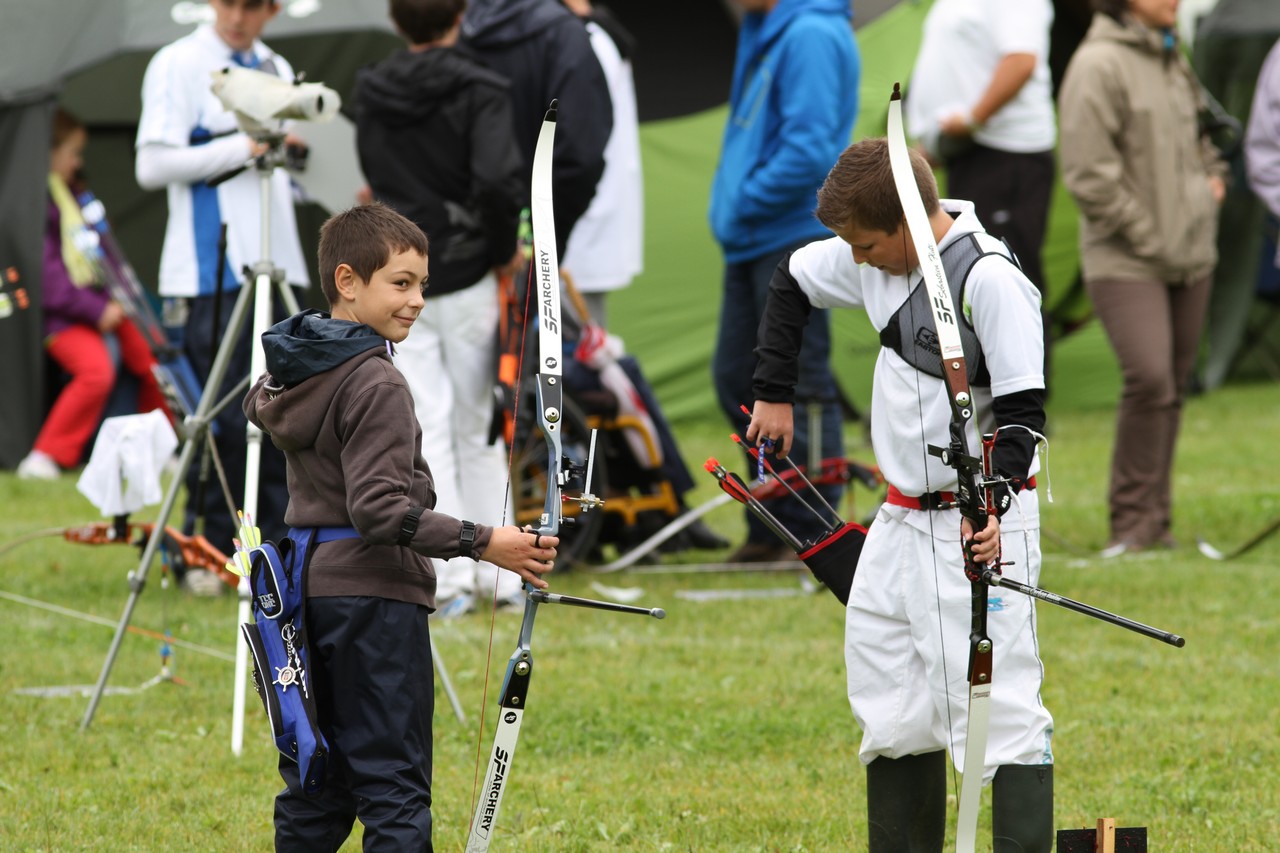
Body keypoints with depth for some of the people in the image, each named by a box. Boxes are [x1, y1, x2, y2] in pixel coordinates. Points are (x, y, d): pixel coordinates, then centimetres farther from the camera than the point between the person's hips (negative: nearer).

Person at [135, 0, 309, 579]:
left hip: (276, 266, 7)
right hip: (213, 271, -7)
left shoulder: (275, 69, 18)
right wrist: (241, 148, -16)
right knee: (223, 417, -7)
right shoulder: (178, 64, -4)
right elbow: (153, 166, -12)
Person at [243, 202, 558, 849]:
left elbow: (259, 405, 31)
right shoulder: (375, 384, -17)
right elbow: (380, 511, -23)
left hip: (311, 595, 9)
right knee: (394, 792, -9)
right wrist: (482, 544, -25)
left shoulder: (288, 373, 9)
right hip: (375, 599, -9)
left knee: (316, 784, 12)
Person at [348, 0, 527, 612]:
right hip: (466, 276, -2)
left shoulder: (369, 94, 6)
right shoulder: (479, 91, -9)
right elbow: (497, 181, -21)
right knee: (479, 427, 10)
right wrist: (503, 252, -7)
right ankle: (497, 575, 13)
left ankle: (448, 578, -4)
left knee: (426, 429, 2)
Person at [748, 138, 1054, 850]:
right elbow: (792, 282, 23)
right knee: (891, 705, 13)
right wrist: (774, 393, 22)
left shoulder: (990, 279, -19)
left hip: (979, 524, -8)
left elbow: (1023, 406, -21)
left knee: (999, 704, -14)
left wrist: (995, 500, -33)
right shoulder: (873, 259, 4)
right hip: (903, 518, 8)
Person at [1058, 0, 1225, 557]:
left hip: (1189, 256, 8)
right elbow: (1088, 175, -16)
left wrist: (1212, 174, 12)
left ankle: (1155, 521, 15)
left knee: (1173, 389, 8)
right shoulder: (1099, 64, -12)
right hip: (1126, 262, -8)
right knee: (1149, 380, -19)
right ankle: (1135, 522, -9)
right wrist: (1149, 238, -13)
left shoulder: (1172, 60, 14)